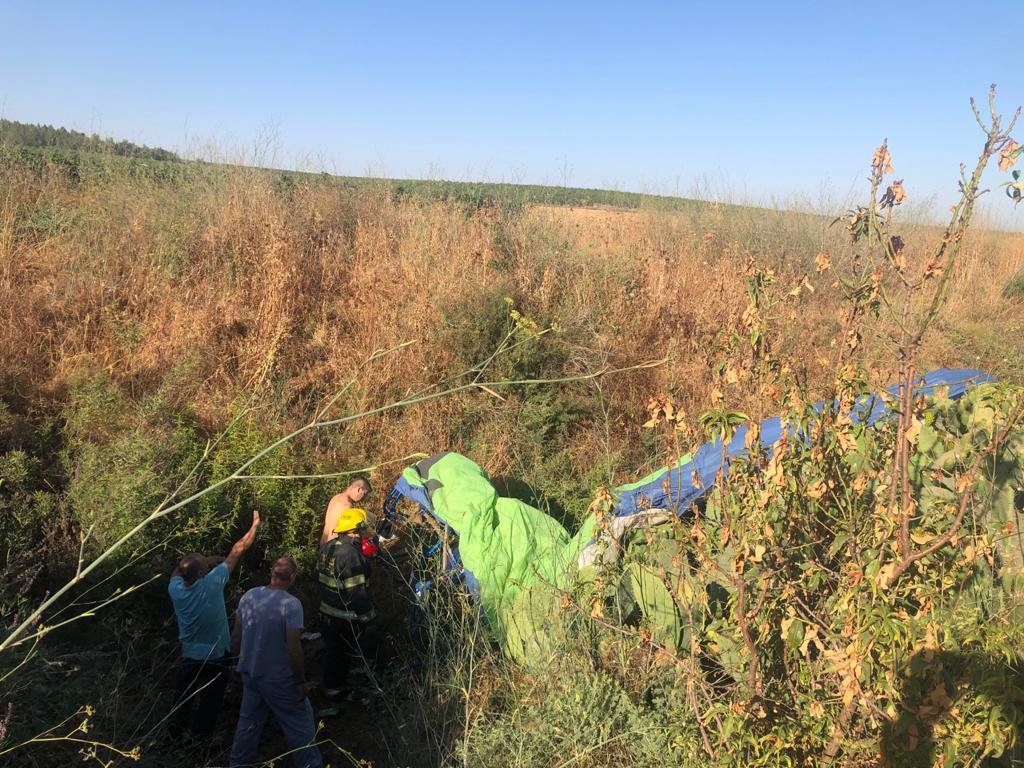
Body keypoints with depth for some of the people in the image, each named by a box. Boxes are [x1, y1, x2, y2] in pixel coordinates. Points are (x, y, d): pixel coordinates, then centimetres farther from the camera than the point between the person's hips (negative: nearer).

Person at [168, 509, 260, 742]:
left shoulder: (175, 589, -18)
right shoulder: (212, 583, -28)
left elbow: (178, 570, 8)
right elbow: (238, 550, -18)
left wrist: (203, 562, 0)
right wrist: (255, 524, -8)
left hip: (188, 656, 4)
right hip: (215, 656, -4)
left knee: (182, 698, 22)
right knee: (210, 701, 14)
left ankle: (176, 731, 38)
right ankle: (201, 736, 25)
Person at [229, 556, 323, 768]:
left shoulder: (248, 597, -4)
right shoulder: (291, 604, -23)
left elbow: (236, 637, 5)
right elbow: (293, 649, -22)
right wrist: (301, 681, -9)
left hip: (250, 674, 6)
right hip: (279, 679, -6)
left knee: (249, 721, 23)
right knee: (300, 725, 9)